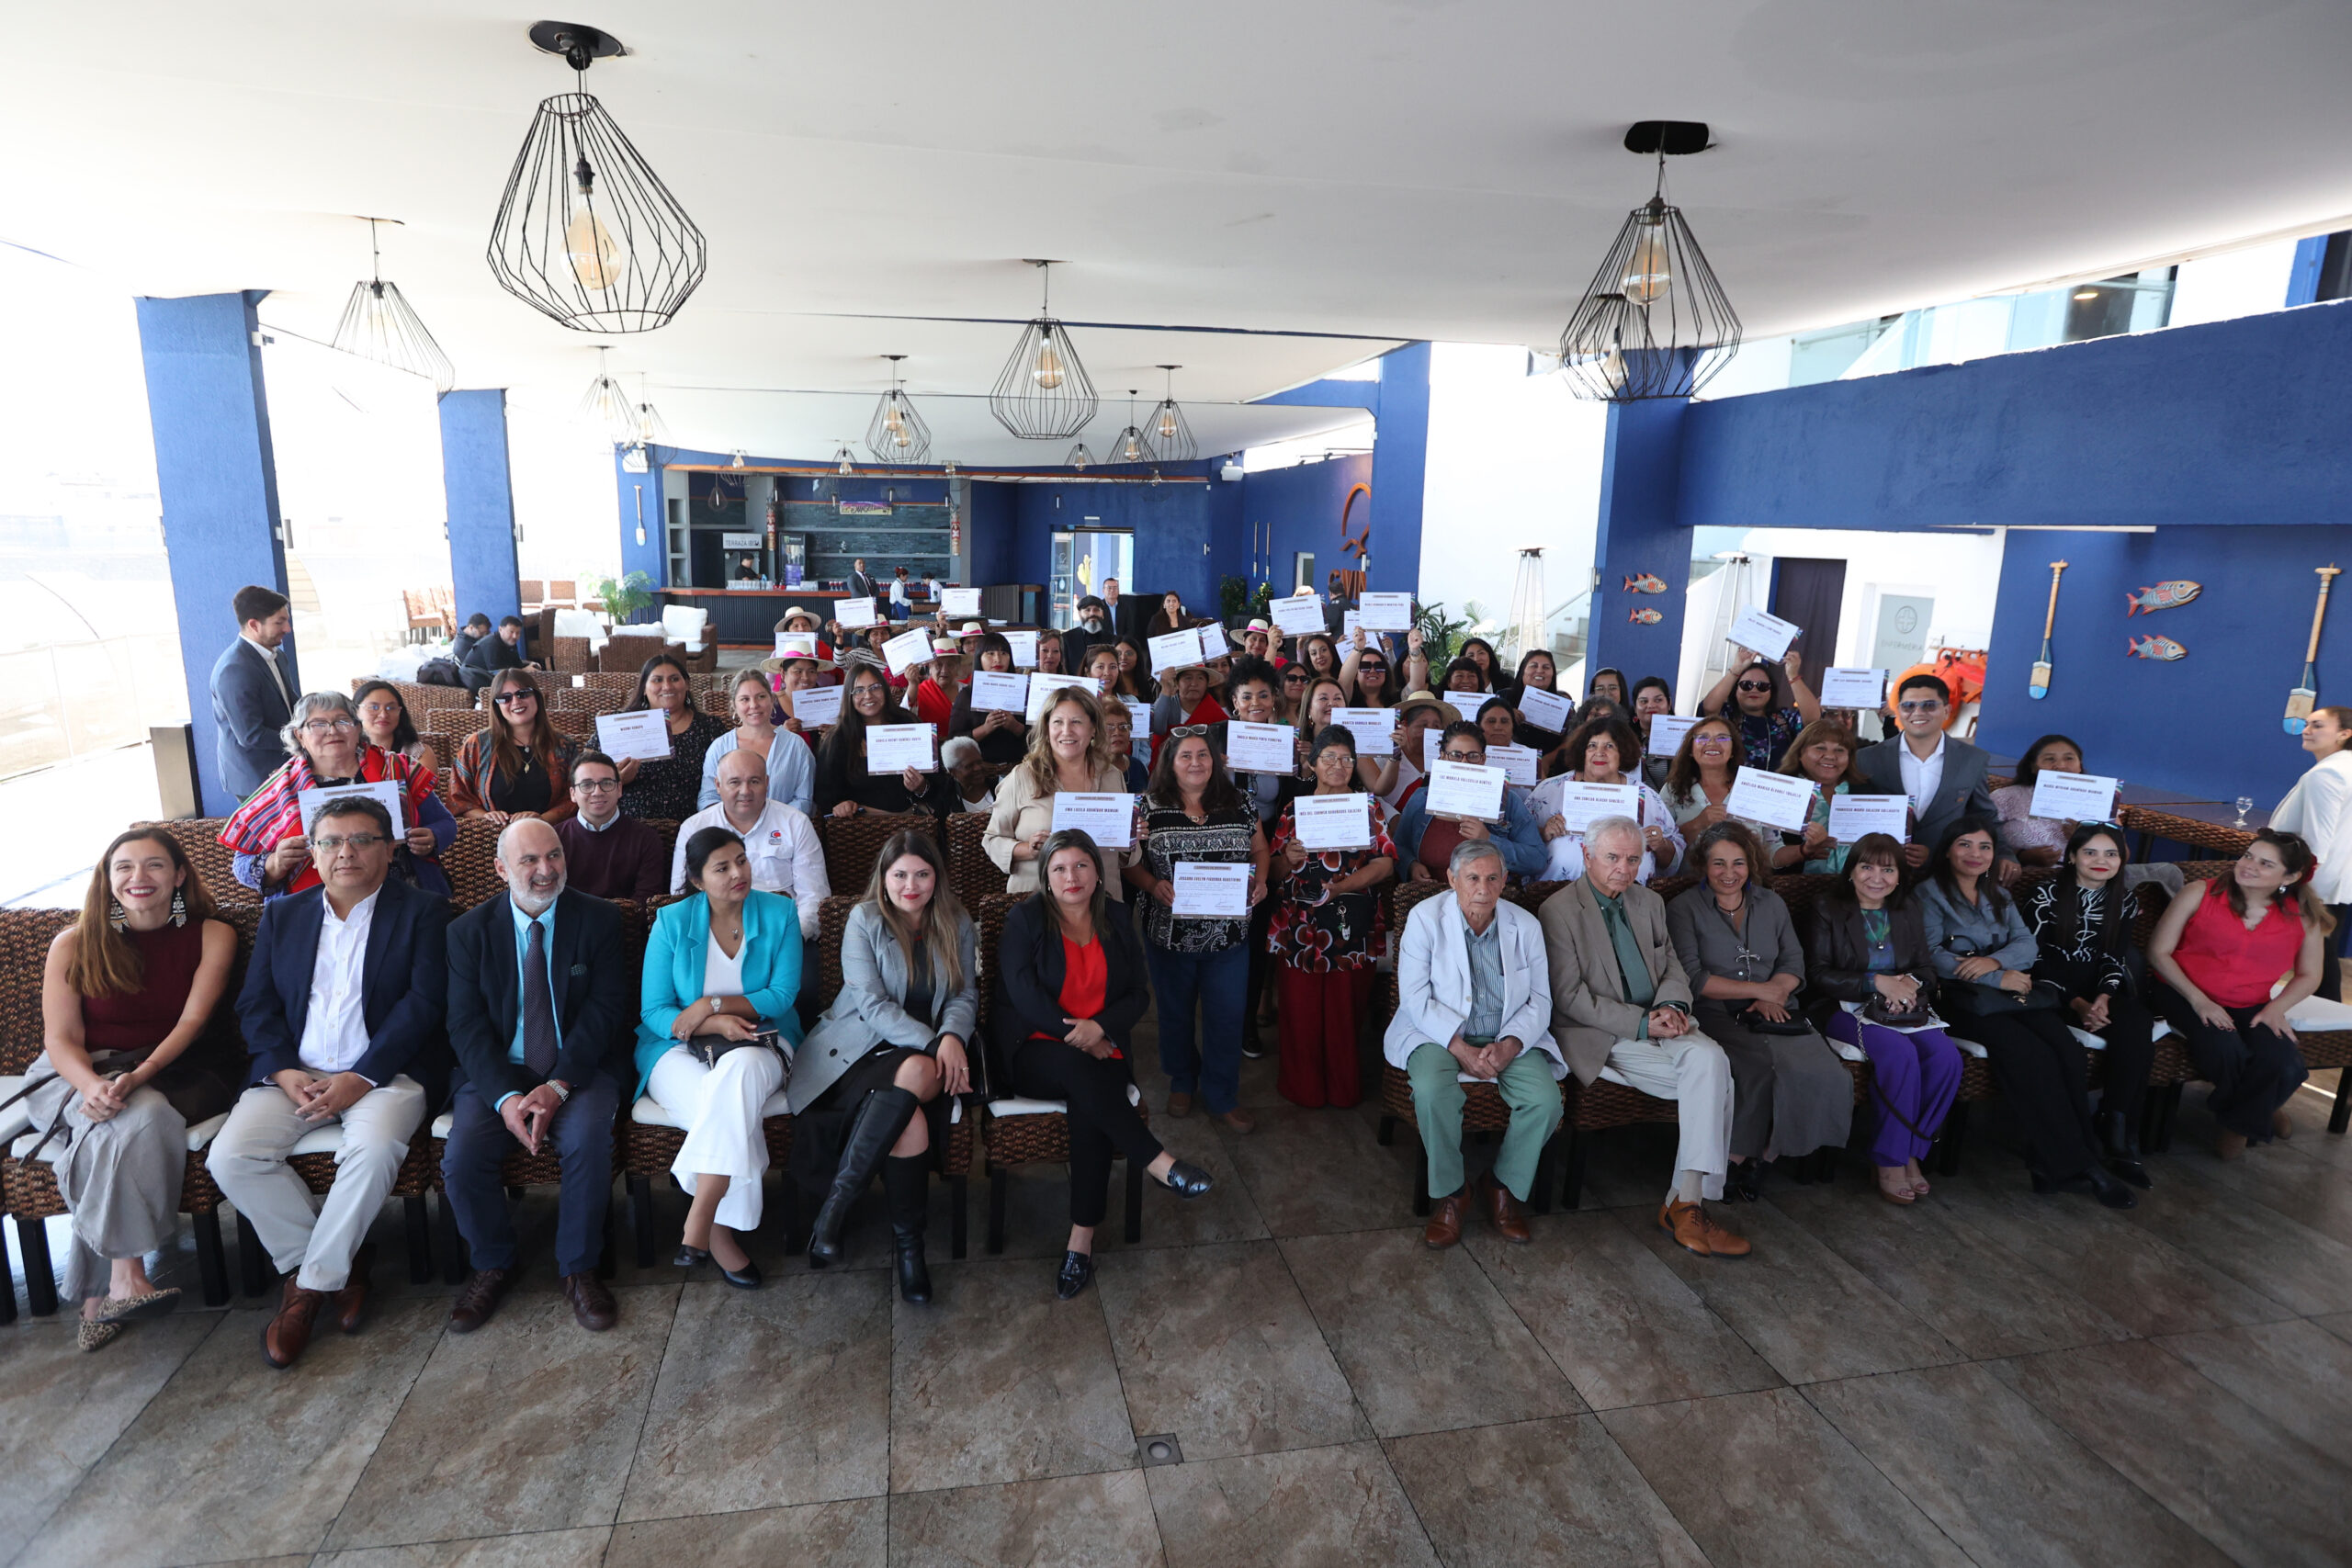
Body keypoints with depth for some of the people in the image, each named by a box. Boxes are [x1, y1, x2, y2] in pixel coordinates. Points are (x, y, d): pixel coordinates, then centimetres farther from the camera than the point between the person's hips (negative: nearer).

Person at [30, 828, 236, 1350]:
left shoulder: (212, 936, 2)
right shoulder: (73, 945, 3)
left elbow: (193, 1020, -7)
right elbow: (61, 1039, -3)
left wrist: (138, 1076, -24)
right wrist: (94, 1086, -25)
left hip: (167, 1073, 1)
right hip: (77, 1076, -1)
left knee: (118, 1135, -32)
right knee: (141, 1118, -34)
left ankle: (99, 1291, -22)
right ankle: (125, 1274, -33)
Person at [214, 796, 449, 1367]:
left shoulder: (421, 913, 3)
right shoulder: (282, 915, 16)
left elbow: (424, 1003, -7)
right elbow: (255, 1004, 9)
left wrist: (362, 1078, -16)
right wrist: (284, 1071, -9)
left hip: (384, 1070, -4)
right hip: (293, 1071, 4)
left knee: (373, 1148, -32)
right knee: (230, 1156, -19)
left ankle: (314, 1279, -9)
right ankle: (342, 1261, -2)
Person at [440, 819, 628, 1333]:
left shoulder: (598, 919, 0)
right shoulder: (469, 930, 3)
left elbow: (604, 1010, -7)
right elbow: (465, 1024, -4)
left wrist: (558, 1086, -20)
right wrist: (504, 1097, -20)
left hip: (579, 1068, -1)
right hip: (495, 1073, 2)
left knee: (589, 1141, -29)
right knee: (462, 1155, -22)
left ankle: (577, 1268, -6)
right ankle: (492, 1266, 7)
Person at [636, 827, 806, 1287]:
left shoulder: (779, 914, 2)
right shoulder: (671, 922, 1)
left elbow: (783, 995, -4)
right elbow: (654, 1012, -2)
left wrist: (713, 1004, -16)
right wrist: (715, 1023, -20)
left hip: (755, 1044, 1)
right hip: (679, 1048, 0)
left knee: (738, 1073, -37)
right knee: (728, 1109, -34)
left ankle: (698, 1225, -31)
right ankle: (723, 1232, -20)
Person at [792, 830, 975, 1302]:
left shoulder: (957, 925, 11)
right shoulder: (865, 919, 0)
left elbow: (966, 996, 8)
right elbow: (873, 1005, -9)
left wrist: (952, 1037, -16)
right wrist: (931, 1043, -20)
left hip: (929, 1053, 3)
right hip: (863, 1046, -2)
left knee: (916, 1076, -35)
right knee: (910, 1117, -34)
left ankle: (835, 1205, -26)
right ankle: (908, 1242, -19)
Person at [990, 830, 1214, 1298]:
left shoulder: (1118, 926, 13)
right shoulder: (1025, 919, 3)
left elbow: (1138, 995, 10)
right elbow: (1023, 992, -8)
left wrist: (1100, 1028, -10)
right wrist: (1073, 1035, -13)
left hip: (1098, 1052, 2)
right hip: (1033, 1051, -2)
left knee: (1089, 1108, -30)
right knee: (1077, 1068, -36)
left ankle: (1081, 1242, -24)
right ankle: (1159, 1163, -31)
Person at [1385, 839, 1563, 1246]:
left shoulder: (1525, 926, 0)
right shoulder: (1425, 918, -8)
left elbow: (1539, 1000, 1)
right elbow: (1416, 998, -11)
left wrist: (1509, 1045, -17)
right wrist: (1461, 1048, -21)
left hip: (1509, 1038, 3)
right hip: (1438, 1033, -2)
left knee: (1546, 1099, -23)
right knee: (1431, 1091, -33)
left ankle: (1505, 1186, 4)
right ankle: (1450, 1194, -8)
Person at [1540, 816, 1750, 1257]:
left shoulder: (1649, 903, 16)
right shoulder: (1559, 911, -6)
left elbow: (1673, 967, 18)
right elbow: (1570, 997, -11)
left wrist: (1670, 1005, -5)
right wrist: (1641, 1023, -17)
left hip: (1656, 1024, 6)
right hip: (1602, 1037, -6)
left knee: (1710, 1059, -25)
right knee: (1711, 1080, -24)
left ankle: (1687, 1201, -21)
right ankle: (1686, 1204, -16)